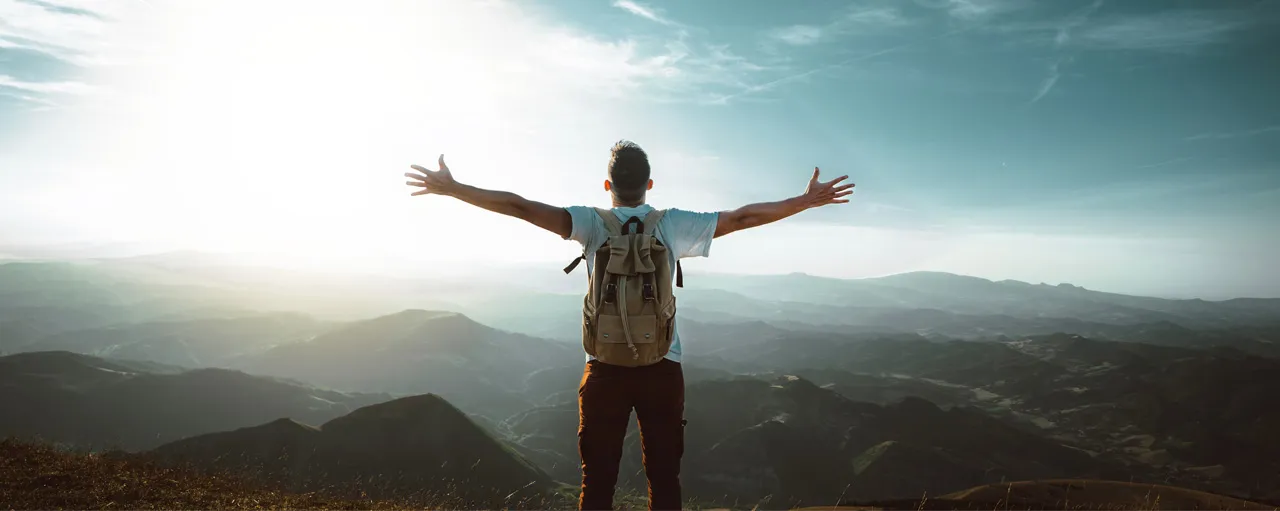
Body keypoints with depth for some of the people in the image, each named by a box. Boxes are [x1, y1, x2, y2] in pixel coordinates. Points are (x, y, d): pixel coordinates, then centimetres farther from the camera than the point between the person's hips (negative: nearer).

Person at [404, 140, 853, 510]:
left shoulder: (593, 223, -3)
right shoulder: (673, 224, -1)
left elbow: (522, 207, -9)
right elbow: (745, 217, 1)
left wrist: (452, 189, -2)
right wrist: (809, 200, 10)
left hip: (605, 368, 0)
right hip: (663, 367, 1)